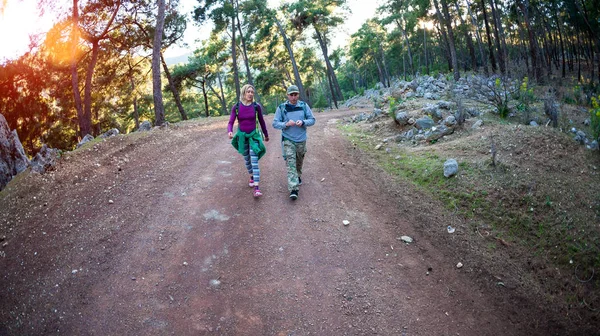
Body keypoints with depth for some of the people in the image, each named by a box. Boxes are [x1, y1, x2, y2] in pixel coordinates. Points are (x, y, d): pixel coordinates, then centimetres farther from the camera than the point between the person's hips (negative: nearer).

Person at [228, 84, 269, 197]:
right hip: (241, 136, 2)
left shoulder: (257, 106, -10)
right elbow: (231, 123, -10)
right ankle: (252, 177, 45)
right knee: (247, 160, 17)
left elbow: (261, 121, 4)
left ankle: (256, 188, -17)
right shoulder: (236, 107, -9)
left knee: (254, 161, -13)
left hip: (253, 135, -2)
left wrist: (266, 135, 15)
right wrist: (230, 132, -32)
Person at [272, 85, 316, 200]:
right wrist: (286, 124, -24)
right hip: (288, 140, -3)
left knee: (299, 161, 19)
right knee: (290, 163, -12)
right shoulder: (281, 108, -6)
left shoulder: (304, 106, -1)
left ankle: (298, 176, 48)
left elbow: (312, 120, 1)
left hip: (301, 140, 3)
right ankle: (293, 189, -17)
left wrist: (303, 122, -20)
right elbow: (275, 123, -6)